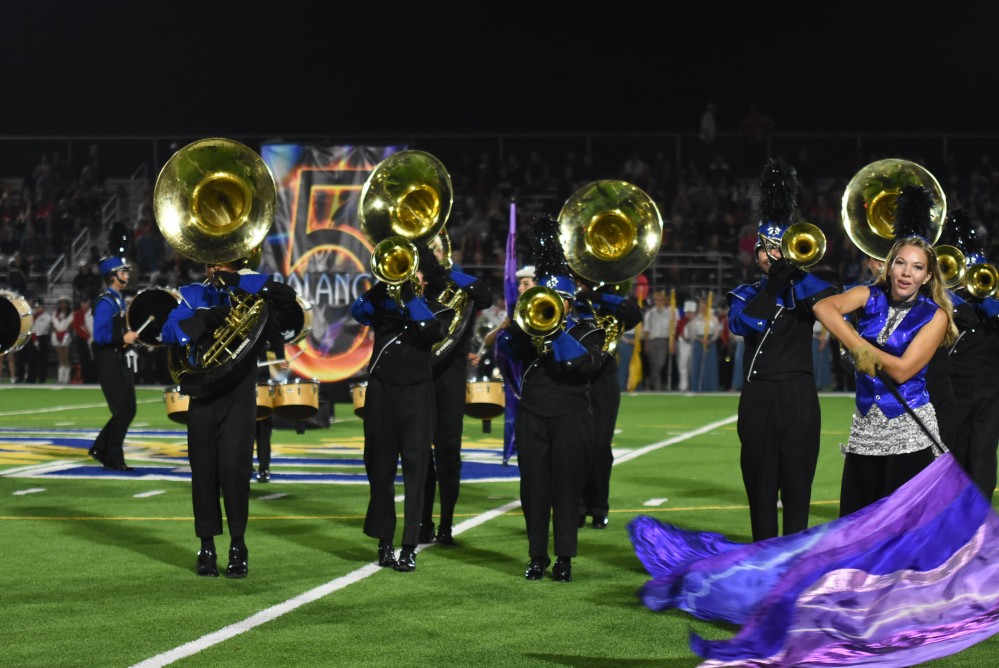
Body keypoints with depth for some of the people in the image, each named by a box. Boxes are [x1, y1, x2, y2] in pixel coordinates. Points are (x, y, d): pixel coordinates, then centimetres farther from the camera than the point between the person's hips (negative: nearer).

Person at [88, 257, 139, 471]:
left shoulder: (118, 299, 13)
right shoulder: (106, 302, -15)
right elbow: (100, 336, -22)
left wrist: (127, 336, 5)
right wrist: (123, 338, -18)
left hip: (119, 360, 9)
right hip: (108, 362, -9)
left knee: (128, 410, 11)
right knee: (123, 411, -5)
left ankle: (101, 449, 21)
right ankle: (113, 460, 4)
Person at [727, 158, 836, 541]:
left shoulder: (803, 289, 7)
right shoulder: (746, 294, 8)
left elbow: (832, 301, -16)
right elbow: (748, 322, -14)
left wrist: (794, 268, -17)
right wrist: (775, 279, -15)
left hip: (798, 398, -1)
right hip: (758, 398, 1)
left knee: (796, 490, -1)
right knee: (760, 490, 3)